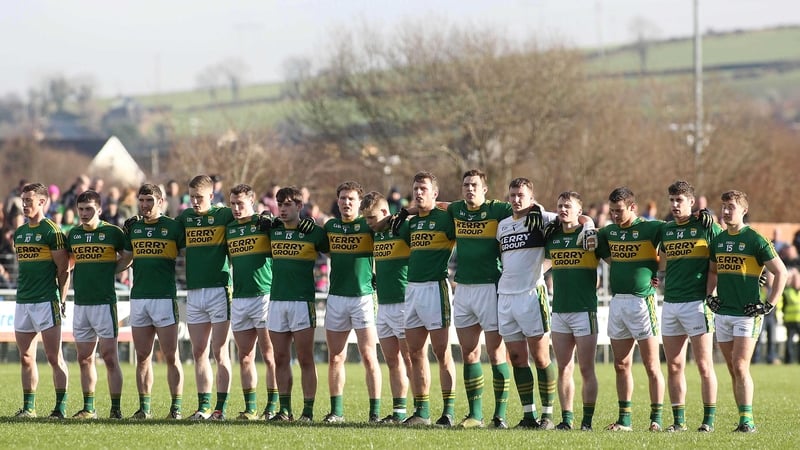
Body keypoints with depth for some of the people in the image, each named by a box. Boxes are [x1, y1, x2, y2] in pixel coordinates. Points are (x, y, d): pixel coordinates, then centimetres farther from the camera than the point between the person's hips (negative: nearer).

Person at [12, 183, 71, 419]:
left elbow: (63, 270, -8)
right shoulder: (19, 232, 15)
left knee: (54, 357, -5)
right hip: (22, 302, 7)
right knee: (26, 358, 8)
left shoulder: (51, 231, -7)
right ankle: (28, 407, 13)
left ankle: (60, 407, -2)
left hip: (46, 301, -7)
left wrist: (61, 300, -11)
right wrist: (20, 292, 17)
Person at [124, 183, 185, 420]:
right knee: (143, 357, 6)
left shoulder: (173, 227, -1)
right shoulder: (133, 227, 13)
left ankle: (176, 407, -2)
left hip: (164, 298, -5)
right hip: (138, 298, 5)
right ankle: (144, 407, 10)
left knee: (171, 356, -4)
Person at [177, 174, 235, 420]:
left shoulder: (223, 215, -2)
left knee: (220, 352, -4)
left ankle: (221, 407, -3)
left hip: (219, 289, -5)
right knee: (199, 352, 6)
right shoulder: (186, 217, 13)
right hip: (193, 292, 5)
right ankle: (204, 406, 10)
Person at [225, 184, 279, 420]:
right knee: (245, 357, 5)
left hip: (264, 296, -6)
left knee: (269, 356, -4)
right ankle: (250, 407, 9)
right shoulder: (229, 229, 14)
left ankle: (273, 407, -2)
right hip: (239, 300, 6)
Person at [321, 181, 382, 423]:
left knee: (369, 357, -6)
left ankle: (375, 412, -3)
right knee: (335, 358, 5)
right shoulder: (330, 226, 10)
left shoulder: (368, 225, -3)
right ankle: (336, 411, 11)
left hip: (363, 296, -4)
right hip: (336, 297, 4)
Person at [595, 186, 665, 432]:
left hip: (642, 300, -6)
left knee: (651, 366, -4)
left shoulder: (649, 228, -7)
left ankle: (656, 419, -1)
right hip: (617, 300, 6)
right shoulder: (609, 232, 12)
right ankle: (624, 420, 12)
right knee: (621, 365, 7)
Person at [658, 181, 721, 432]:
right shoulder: (666, 230, 13)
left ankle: (709, 420, 1)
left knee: (704, 366, -4)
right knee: (674, 367, 5)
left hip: (697, 303, -6)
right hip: (670, 305, 6)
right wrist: (661, 283, 16)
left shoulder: (706, 227, -3)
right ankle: (678, 421, 9)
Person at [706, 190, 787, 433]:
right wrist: (709, 295, 13)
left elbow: (780, 272, -4)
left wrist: (769, 304, -8)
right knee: (733, 370, 6)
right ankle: (744, 420, 11)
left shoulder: (755, 240, -7)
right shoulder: (718, 240, 11)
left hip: (747, 314, -6)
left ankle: (747, 420, -13)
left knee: (740, 367, -14)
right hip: (722, 313, 6)